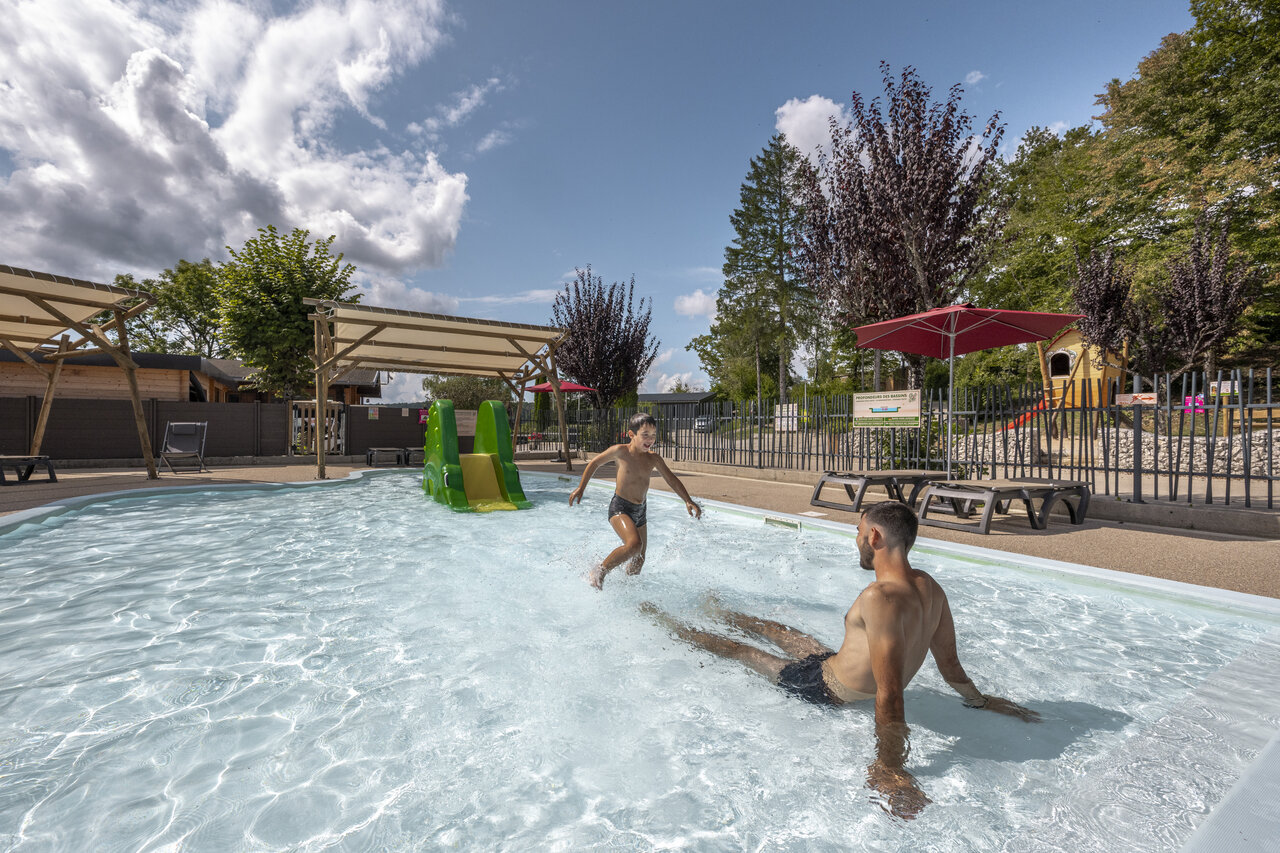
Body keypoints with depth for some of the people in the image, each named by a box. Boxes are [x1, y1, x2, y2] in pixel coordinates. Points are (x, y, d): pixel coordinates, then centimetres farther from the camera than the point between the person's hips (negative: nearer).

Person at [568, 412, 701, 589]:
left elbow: (672, 479, 8)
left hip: (640, 511, 6)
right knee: (634, 544, -31)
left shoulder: (653, 458, 2)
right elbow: (594, 463, 4)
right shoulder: (620, 451, -10)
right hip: (620, 508, -6)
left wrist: (688, 501, -4)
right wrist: (580, 488, 5)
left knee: (638, 562, 13)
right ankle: (599, 572, -11)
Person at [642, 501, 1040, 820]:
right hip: (836, 665, 8)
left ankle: (667, 624, 35)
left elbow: (890, 694, -38)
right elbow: (951, 665, -2)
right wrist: (980, 701, 16)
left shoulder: (881, 598, -39)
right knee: (776, 629, 28)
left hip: (822, 688, -8)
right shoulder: (930, 587, -11)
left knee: (731, 647, 11)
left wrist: (889, 768, -32)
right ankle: (719, 612, 57)